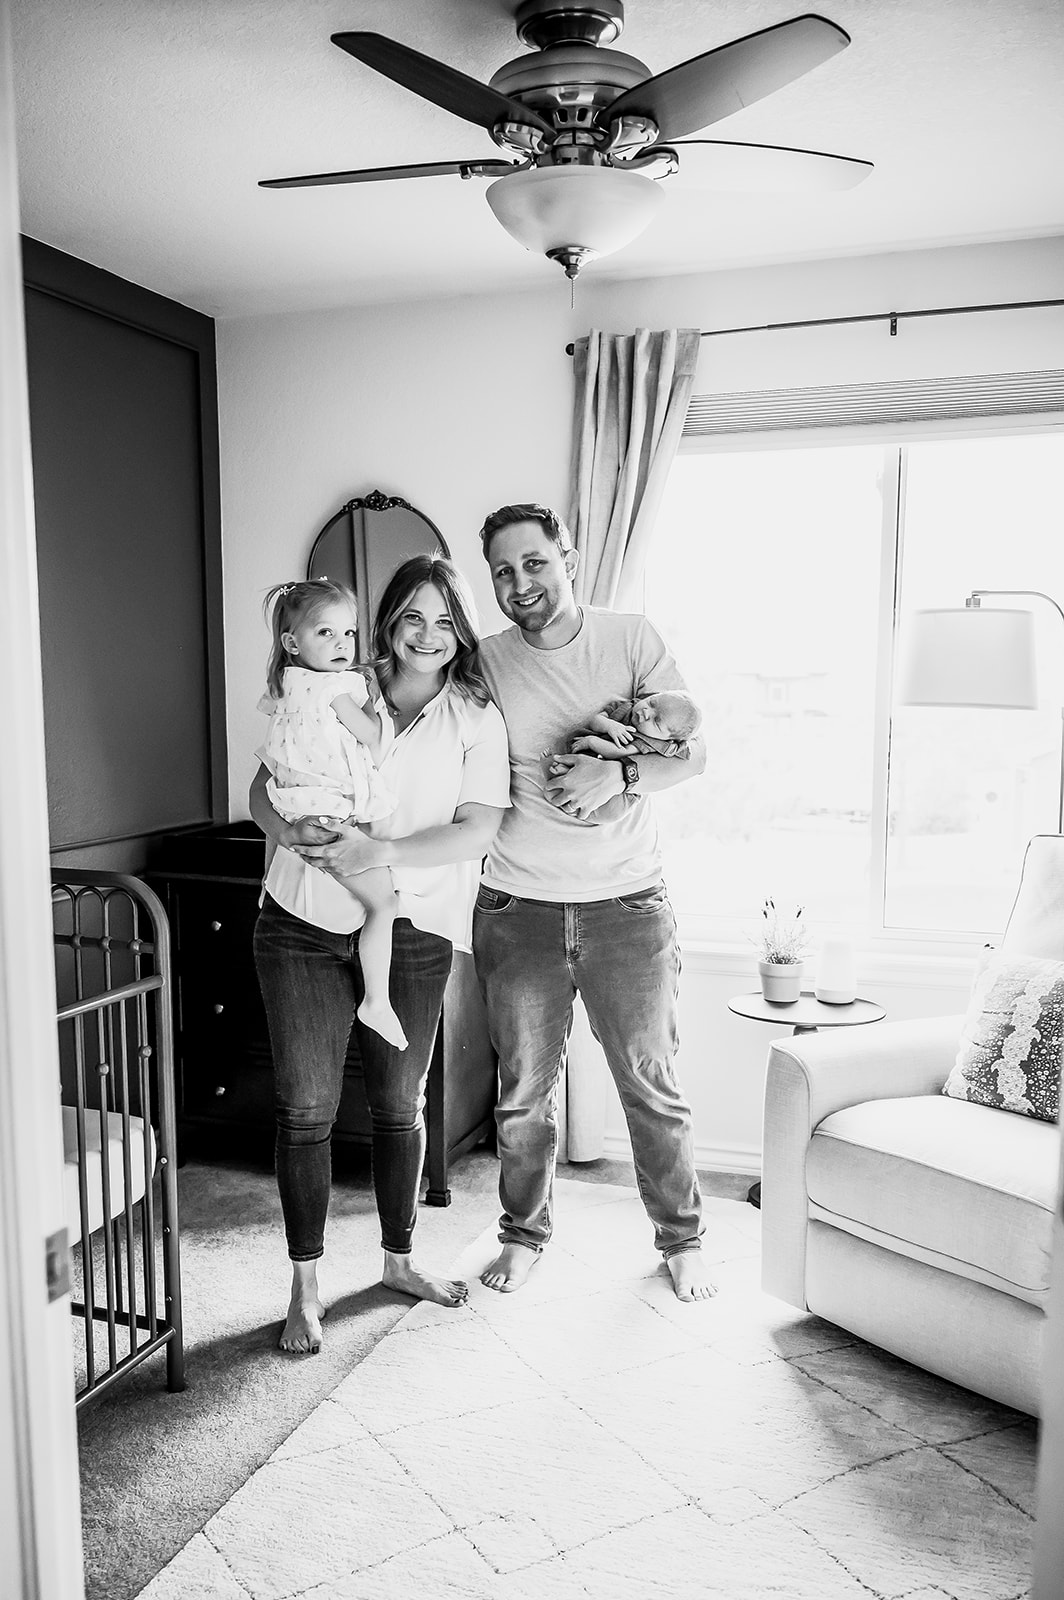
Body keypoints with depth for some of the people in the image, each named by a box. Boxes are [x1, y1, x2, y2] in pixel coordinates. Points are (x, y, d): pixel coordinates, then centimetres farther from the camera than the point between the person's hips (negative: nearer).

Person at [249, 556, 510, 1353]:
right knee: (306, 1107, 3)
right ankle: (306, 1288, 18)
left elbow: (477, 830, -9)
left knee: (400, 1103, 13)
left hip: (411, 931, 0)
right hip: (304, 924, 0)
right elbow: (264, 788, 4)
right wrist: (295, 831, -18)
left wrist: (382, 852, -22)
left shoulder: (478, 719, 2)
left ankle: (400, 1259, 34)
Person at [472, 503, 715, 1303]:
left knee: (653, 1083, 9)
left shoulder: (633, 640, -3)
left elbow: (693, 752, -6)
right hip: (518, 907, 1)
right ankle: (525, 1231, 34)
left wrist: (620, 773, -23)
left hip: (627, 900, -1)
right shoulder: (483, 665, -2)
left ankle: (682, 1238, 29)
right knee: (524, 1089, 12)